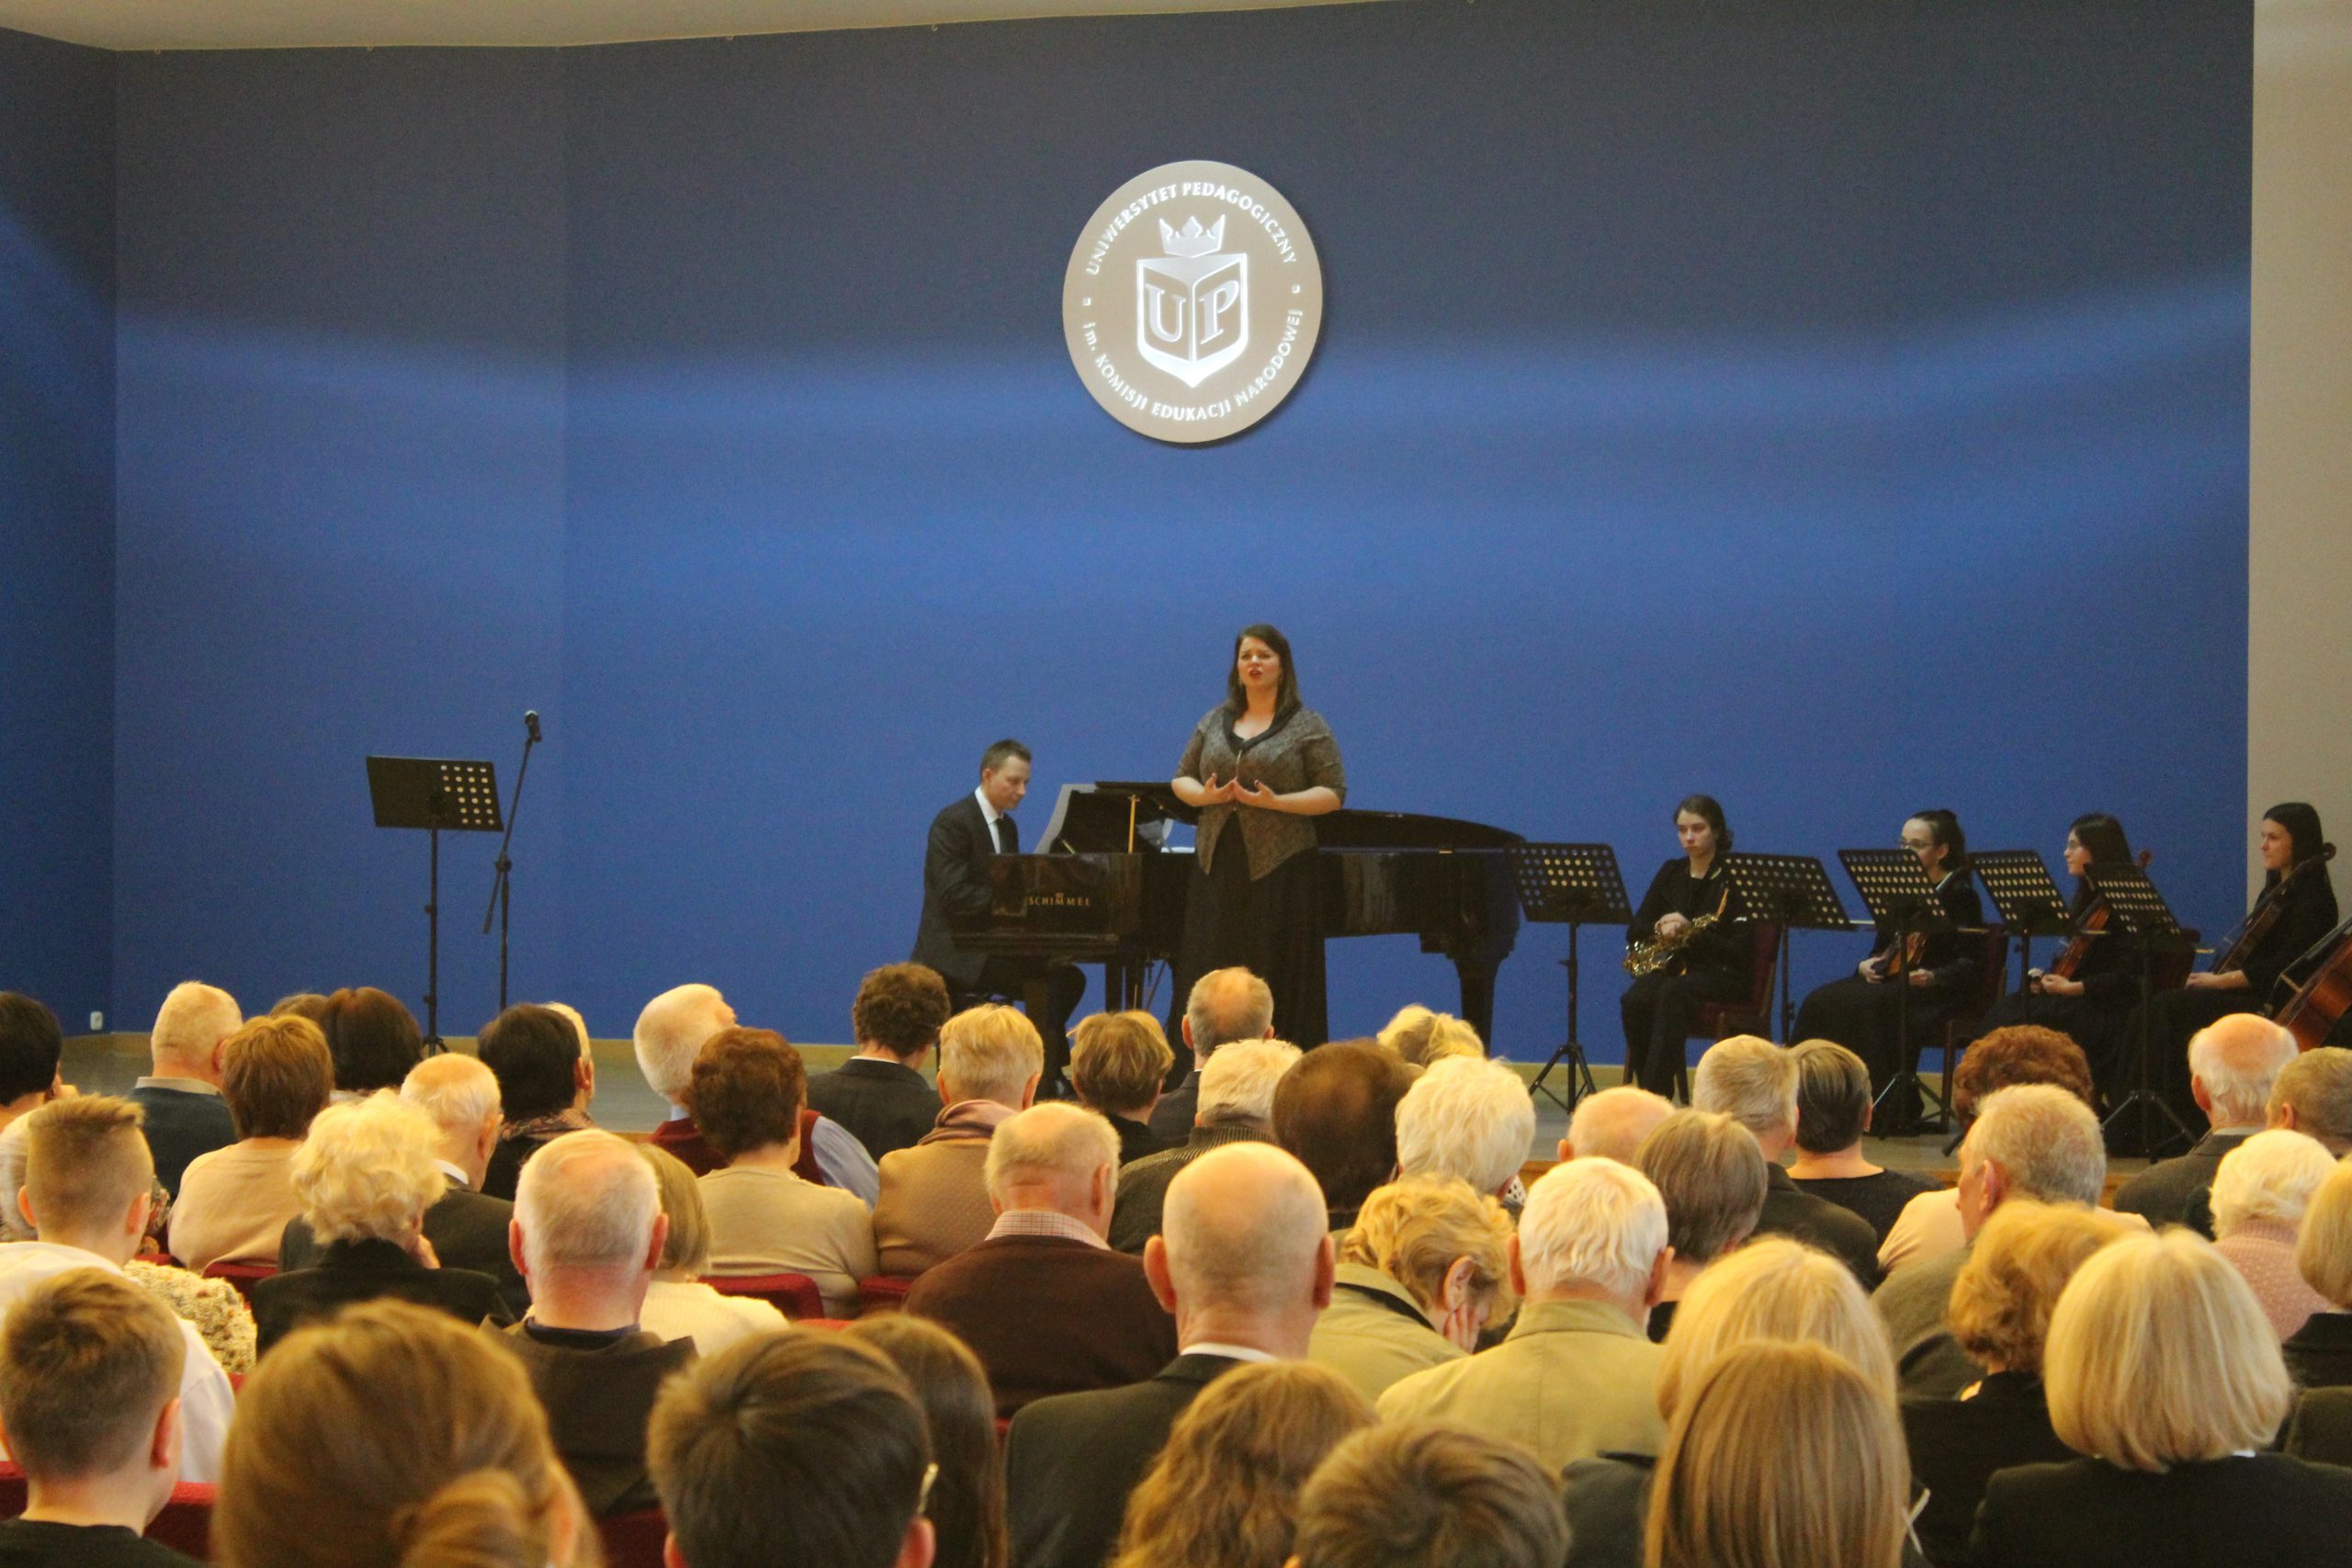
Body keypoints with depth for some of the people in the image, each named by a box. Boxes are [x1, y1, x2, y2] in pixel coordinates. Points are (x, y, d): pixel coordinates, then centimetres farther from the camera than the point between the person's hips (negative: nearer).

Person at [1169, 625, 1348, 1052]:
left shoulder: (1308, 726, 0)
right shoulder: (1214, 722, 13)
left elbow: (1333, 793, -3)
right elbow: (1181, 779, 16)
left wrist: (1276, 802, -17)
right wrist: (1205, 795, -7)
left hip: (1279, 870, -4)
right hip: (1218, 869, 4)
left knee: (1276, 984, -5)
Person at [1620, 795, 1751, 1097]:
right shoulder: (1671, 873, 14)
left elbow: (1743, 951, -11)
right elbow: (1634, 930, 14)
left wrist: (1692, 933, -22)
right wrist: (1659, 928, -9)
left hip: (1722, 973, -5)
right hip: (1672, 967, 5)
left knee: (1672, 994, -38)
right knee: (1634, 1000, -30)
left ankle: (1655, 1094, -41)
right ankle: (1649, 1089, -27)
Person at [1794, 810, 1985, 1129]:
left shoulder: (1960, 895, -2)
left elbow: (1969, 965, -7)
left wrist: (1933, 977, -25)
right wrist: (1866, 965, 1)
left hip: (1933, 992, -7)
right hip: (1888, 983, 7)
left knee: (1863, 1005, -35)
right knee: (1819, 1003, -21)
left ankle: (1889, 1109, -27)